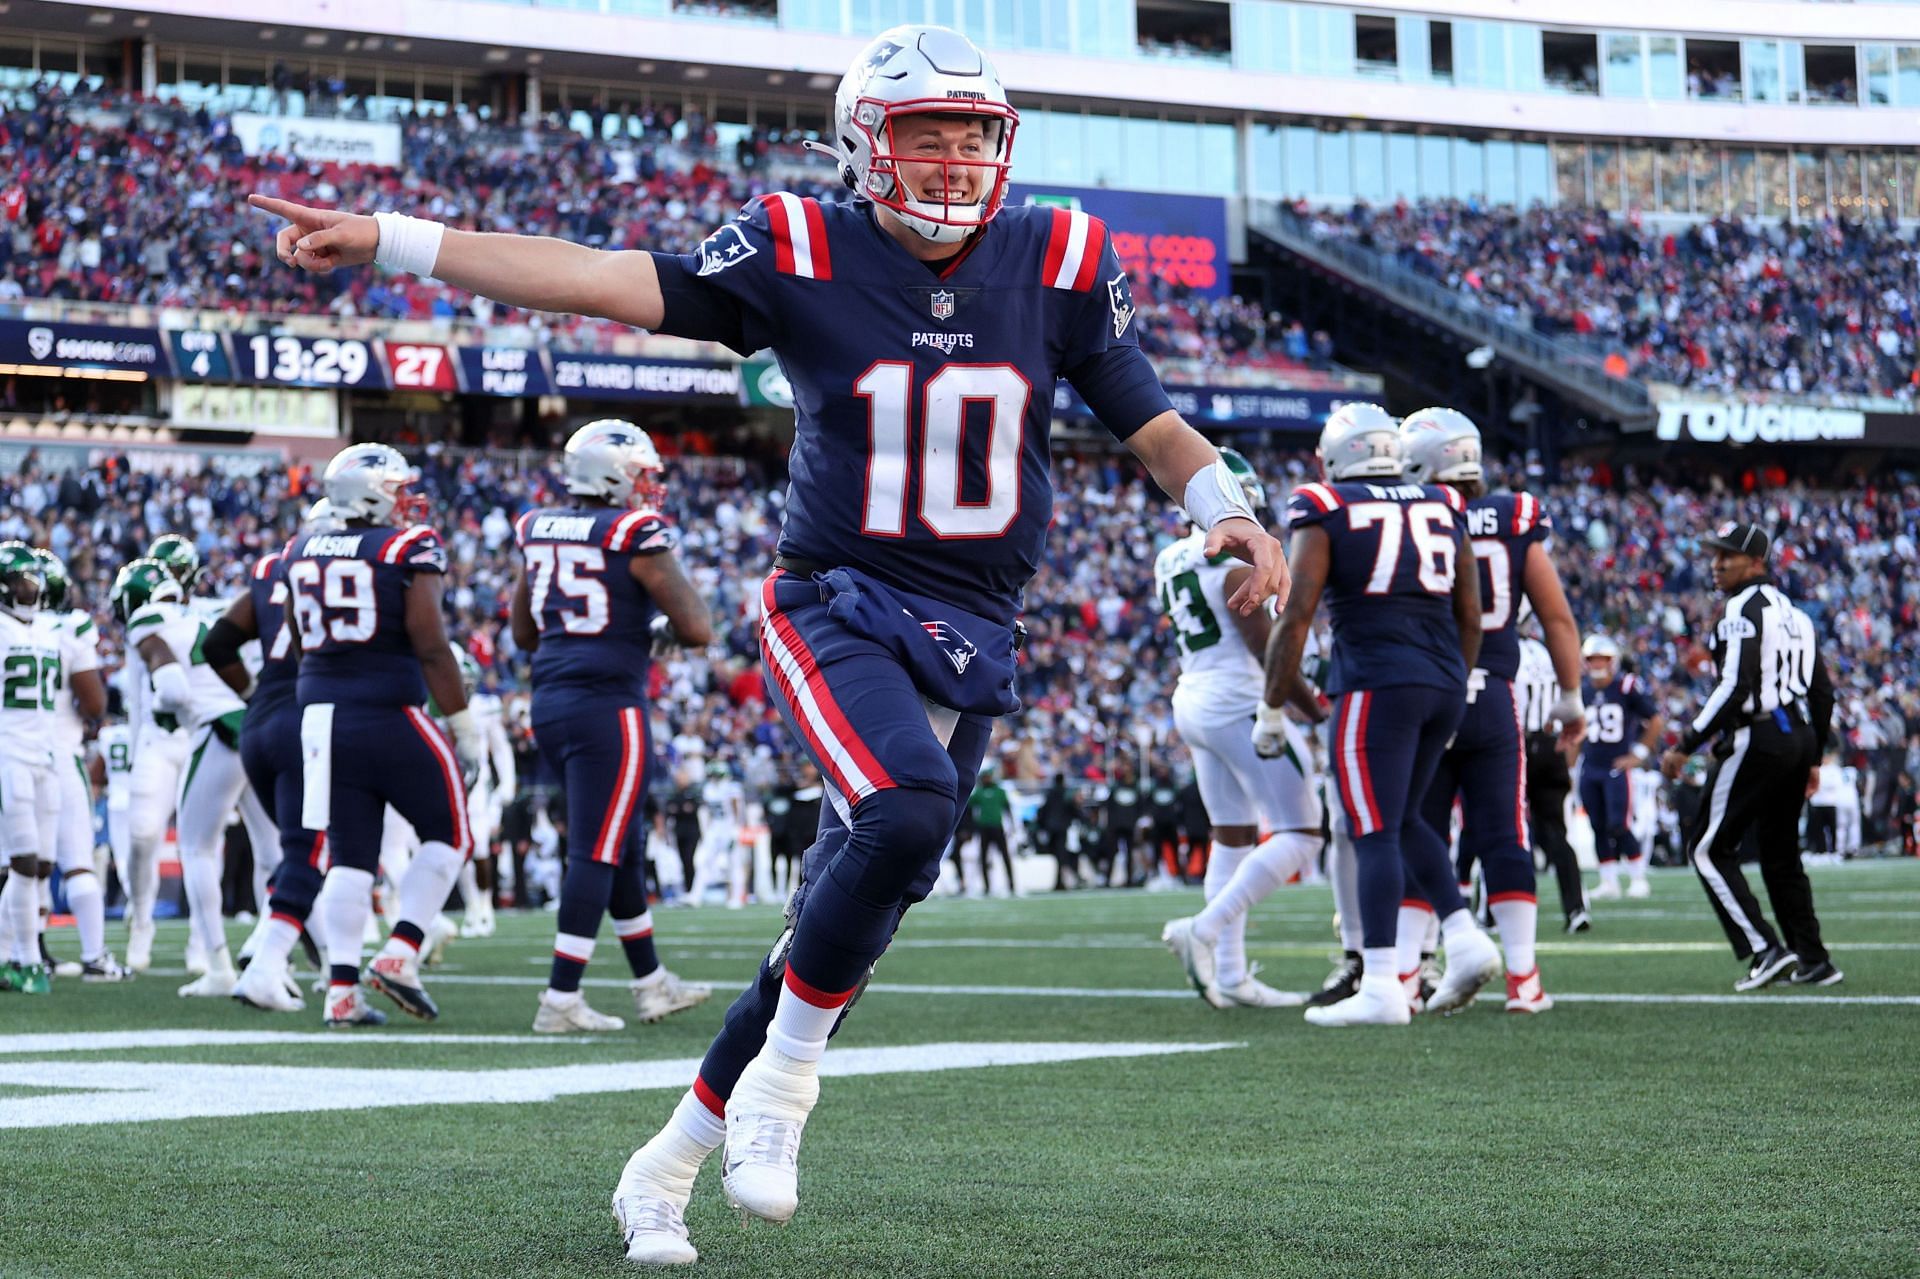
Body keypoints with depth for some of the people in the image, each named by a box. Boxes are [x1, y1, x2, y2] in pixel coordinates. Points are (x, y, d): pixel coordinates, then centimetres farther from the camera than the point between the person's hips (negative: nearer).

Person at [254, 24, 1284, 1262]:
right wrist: (386, 240, -19)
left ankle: (669, 1165, 20)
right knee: (908, 811, -32)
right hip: (838, 610, -4)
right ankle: (782, 1083, -11)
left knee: (848, 923, 4)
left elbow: (1152, 423, 10)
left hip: (971, 643, 4)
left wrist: (1230, 512, -11)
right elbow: (601, 280, -12)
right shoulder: (804, 255, -7)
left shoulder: (1057, 265, 2)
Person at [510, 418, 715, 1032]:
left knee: (624, 844, 18)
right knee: (597, 852, -3)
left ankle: (652, 983, 28)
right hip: (607, 707, -8)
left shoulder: (537, 532, 9)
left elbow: (524, 634, 19)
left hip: (550, 703, 8)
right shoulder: (635, 536, -11)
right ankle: (561, 999, -5)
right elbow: (697, 630, -14)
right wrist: (660, 631, 8)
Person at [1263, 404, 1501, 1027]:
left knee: (1375, 834, -7)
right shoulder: (1443, 510, 14)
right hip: (1445, 681, 6)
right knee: (1401, 821, 20)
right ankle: (1465, 940, 8)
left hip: (1377, 683, -6)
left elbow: (1296, 615, -7)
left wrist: (1272, 707, 1)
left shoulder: (1325, 516, -2)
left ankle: (1380, 988, -12)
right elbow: (1469, 616, 18)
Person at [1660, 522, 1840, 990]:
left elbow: (1735, 689, -20)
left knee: (1709, 849, -2)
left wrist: (1686, 745, -16)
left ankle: (1765, 949, -11)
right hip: (1799, 738, 9)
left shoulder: (1744, 609, -11)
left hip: (1757, 739, -9)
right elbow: (1822, 692, 19)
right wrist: (1812, 757, 26)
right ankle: (1814, 960, 15)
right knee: (1780, 854, 17)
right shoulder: (1794, 614, 18)